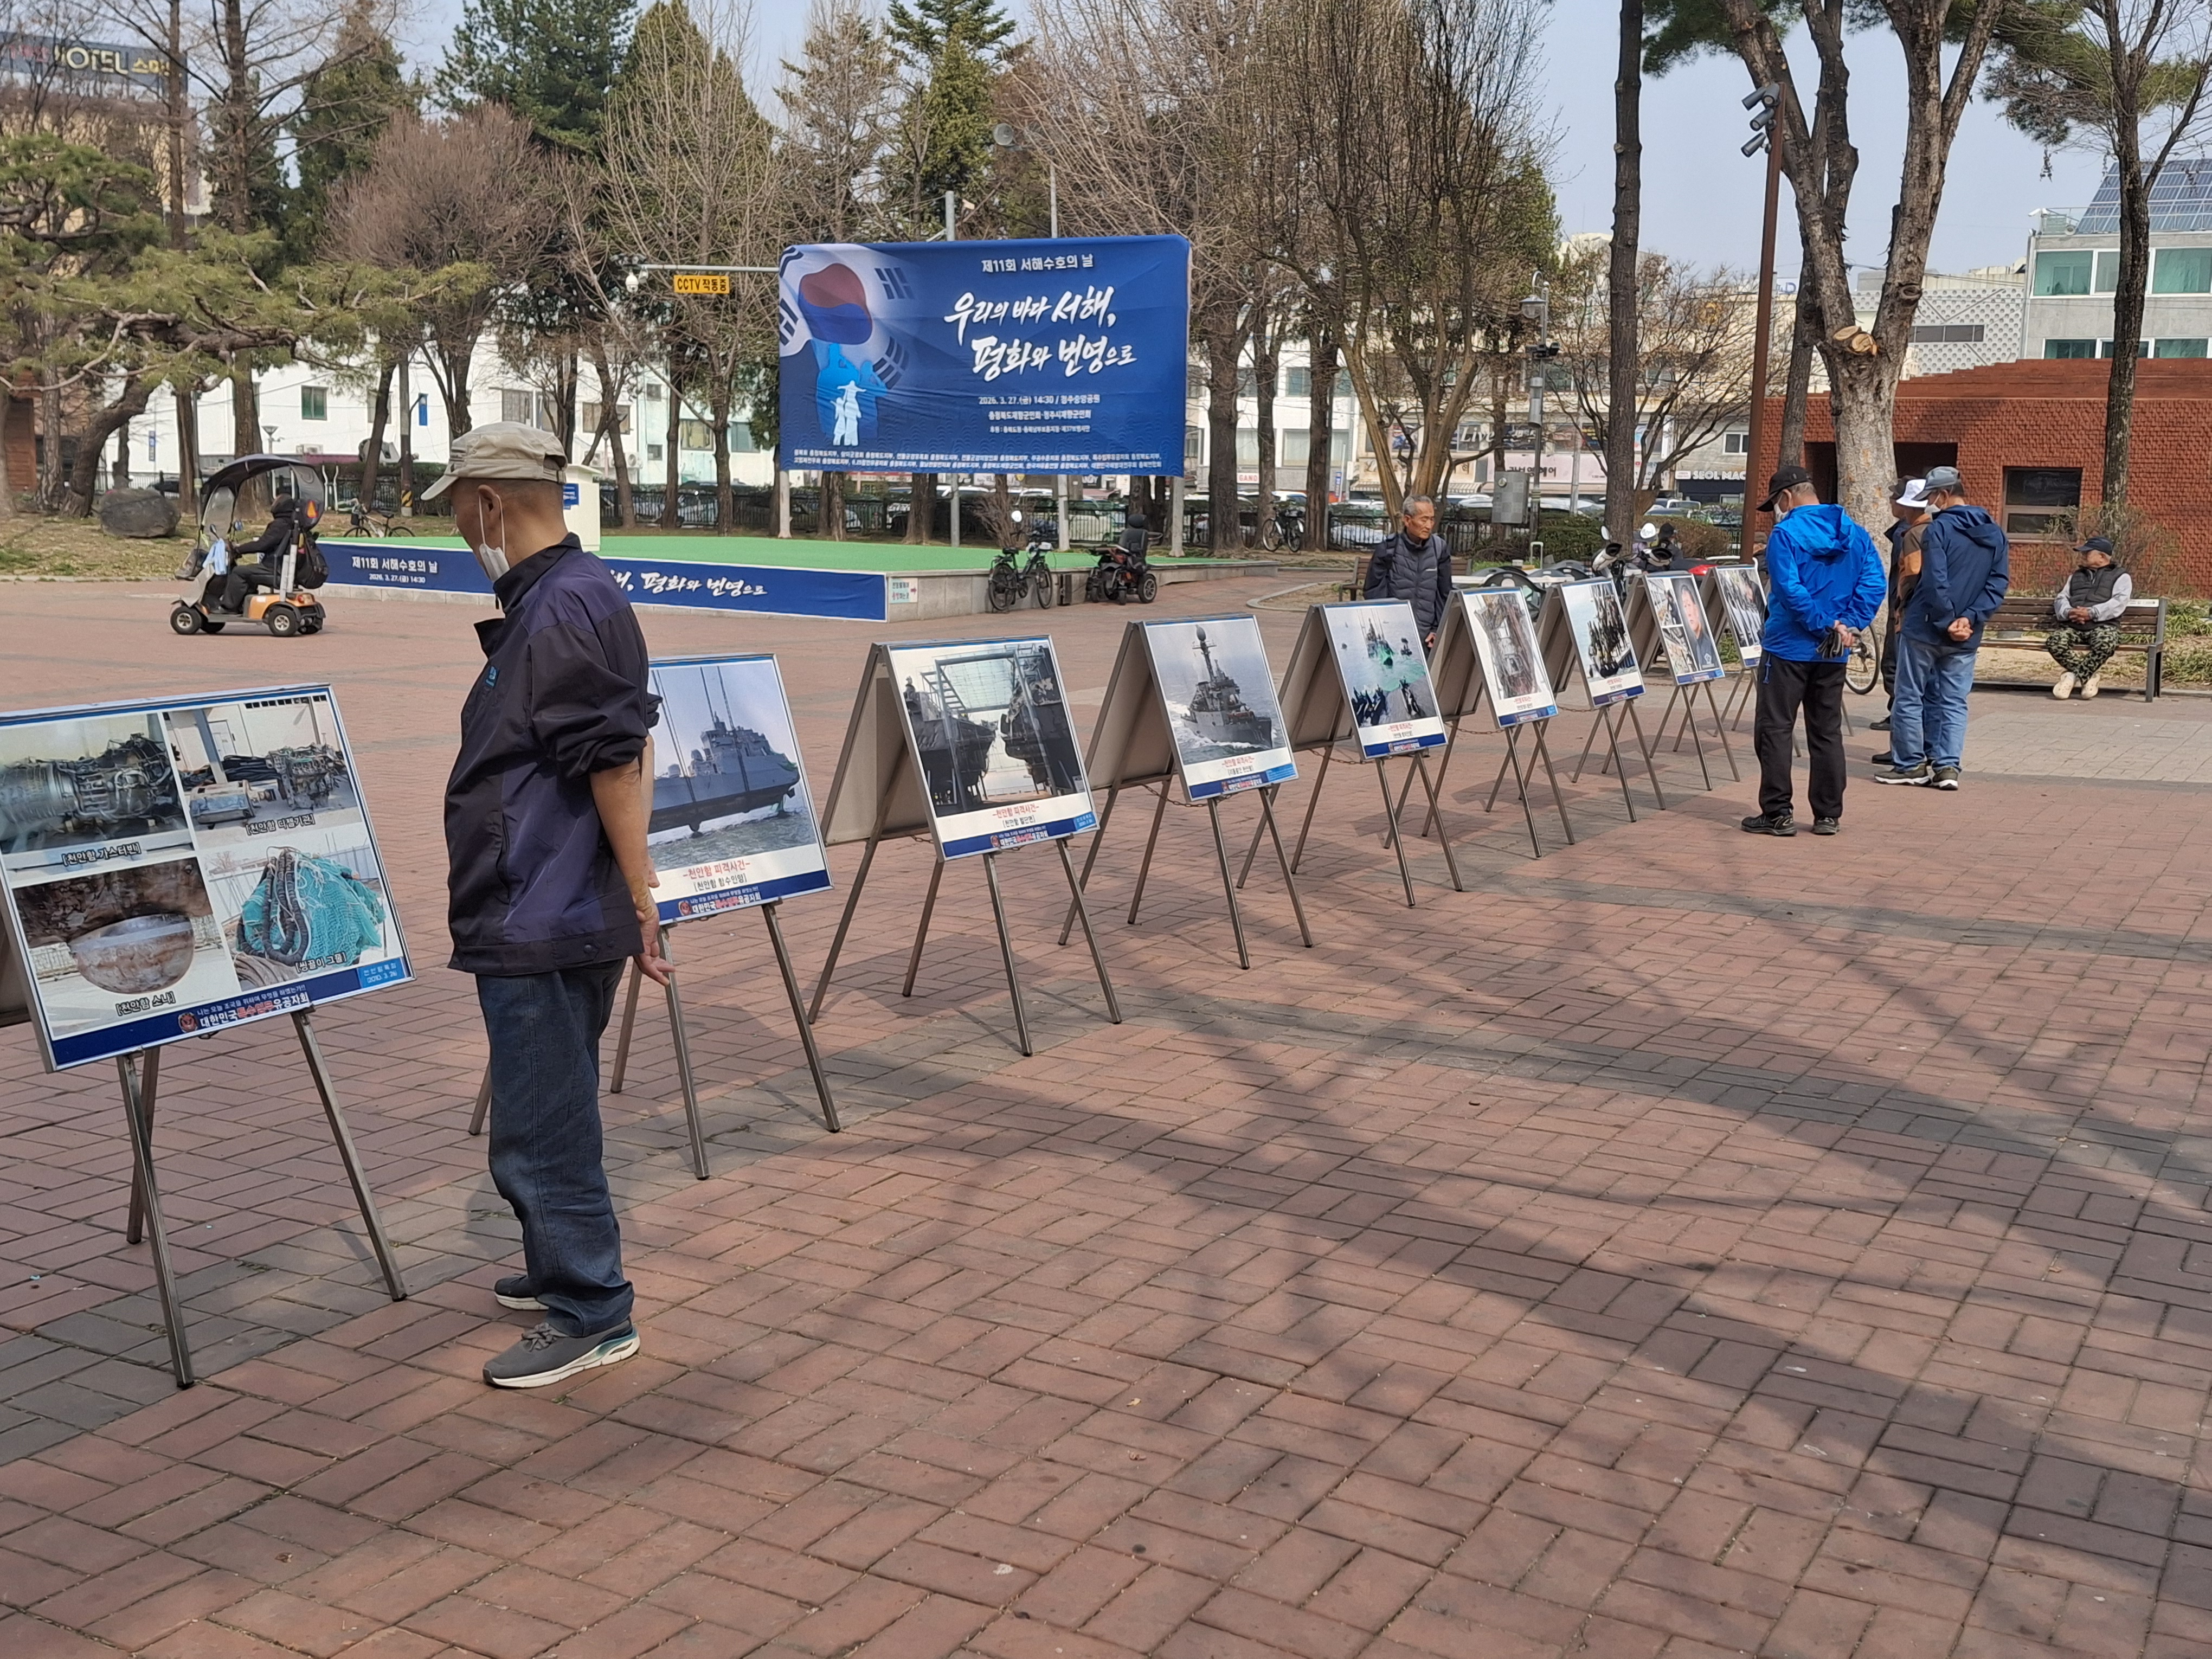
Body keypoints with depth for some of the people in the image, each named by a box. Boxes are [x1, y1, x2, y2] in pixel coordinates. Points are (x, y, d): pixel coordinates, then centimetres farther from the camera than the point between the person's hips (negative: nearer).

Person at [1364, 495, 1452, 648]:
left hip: (1426, 637, 2)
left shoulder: (1439, 549, 6)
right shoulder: (1387, 548, -2)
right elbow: (1374, 593, 1)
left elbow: (1444, 595, 12)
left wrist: (1438, 631, 6)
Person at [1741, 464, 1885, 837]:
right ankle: (1829, 815, 15)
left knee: (1775, 729, 2)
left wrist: (1826, 626, -16)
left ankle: (1778, 813, 0)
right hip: (1833, 653, 6)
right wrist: (1849, 625, -7)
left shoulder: (1785, 534, -11)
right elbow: (1874, 582, -2)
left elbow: (1790, 590, -22)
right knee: (1827, 732, 12)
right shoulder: (1855, 535, 7)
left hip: (1789, 648, -6)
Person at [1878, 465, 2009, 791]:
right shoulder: (1996, 535, 9)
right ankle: (1947, 766, 4)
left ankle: (1910, 765, 9)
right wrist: (1970, 619, -6)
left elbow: (1935, 583, -19)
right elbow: (1998, 584, 3)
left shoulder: (1939, 529, -12)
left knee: (1910, 698, 6)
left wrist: (1946, 622, -13)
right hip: (1966, 637, 5)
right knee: (1953, 702, 11)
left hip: (1924, 629, -5)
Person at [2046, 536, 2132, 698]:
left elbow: (2119, 603, -3)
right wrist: (2068, 612, -7)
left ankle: (2074, 675, -23)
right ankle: (2091, 673, -17)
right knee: (2054, 642, -30)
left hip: (2103, 625, -4)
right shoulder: (2076, 576, 33)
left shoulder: (2121, 577, 15)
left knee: (2106, 643, -40)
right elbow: (2061, 599, 18)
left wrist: (2092, 613, -17)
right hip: (2071, 625, 4)